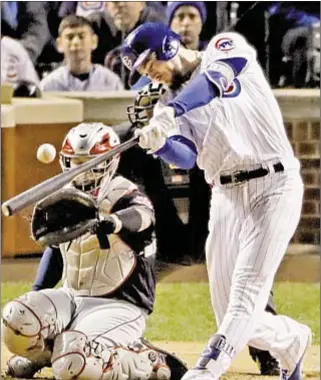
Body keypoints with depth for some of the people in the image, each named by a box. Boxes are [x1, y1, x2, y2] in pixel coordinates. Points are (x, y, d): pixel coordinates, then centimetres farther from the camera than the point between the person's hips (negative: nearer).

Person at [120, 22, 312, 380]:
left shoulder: (225, 47, 1)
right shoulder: (168, 104, 13)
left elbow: (216, 78, -23)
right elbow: (186, 156, -5)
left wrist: (172, 111, -40)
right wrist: (158, 145, -28)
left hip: (273, 186, -6)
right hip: (226, 198, 6)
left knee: (247, 288, -18)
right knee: (231, 316, 3)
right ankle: (291, 339, 29)